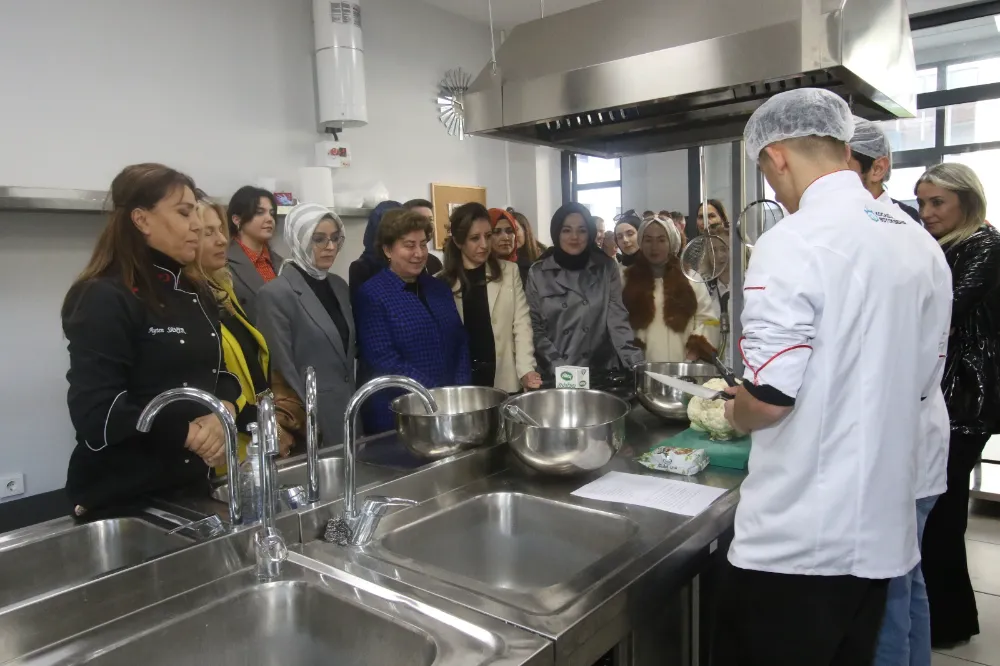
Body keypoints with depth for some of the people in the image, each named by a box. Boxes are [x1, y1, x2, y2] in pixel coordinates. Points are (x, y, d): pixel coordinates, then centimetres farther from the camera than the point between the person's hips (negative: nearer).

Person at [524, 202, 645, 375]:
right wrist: (558, 367, -11)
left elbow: (617, 319, -1)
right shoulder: (538, 273, 1)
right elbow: (535, 327, 0)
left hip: (600, 371, 0)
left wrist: (637, 363, -12)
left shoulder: (607, 268, 3)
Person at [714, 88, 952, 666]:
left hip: (796, 542, -7)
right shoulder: (922, 245, 6)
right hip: (884, 532, 8)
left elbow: (769, 399, -21)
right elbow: (916, 383, 13)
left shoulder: (794, 244, -19)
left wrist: (735, 413, 1)